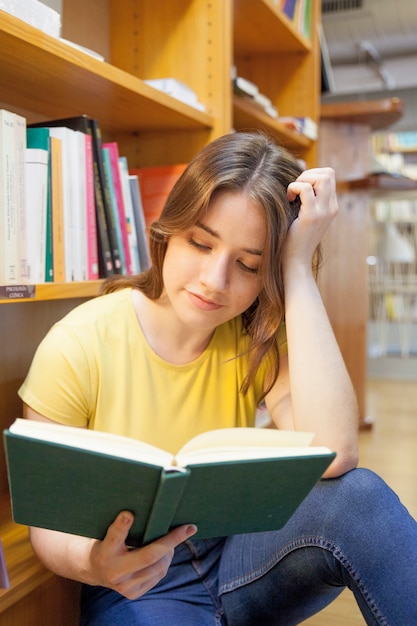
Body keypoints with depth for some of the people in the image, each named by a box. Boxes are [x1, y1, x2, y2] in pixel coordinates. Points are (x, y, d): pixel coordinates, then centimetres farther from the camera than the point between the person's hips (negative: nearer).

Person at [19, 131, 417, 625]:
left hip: (238, 557, 3)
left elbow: (334, 456, -27)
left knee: (356, 496, -25)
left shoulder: (262, 335, -7)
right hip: (137, 584, -2)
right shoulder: (77, 347, -16)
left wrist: (299, 269, -26)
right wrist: (90, 563, -34)